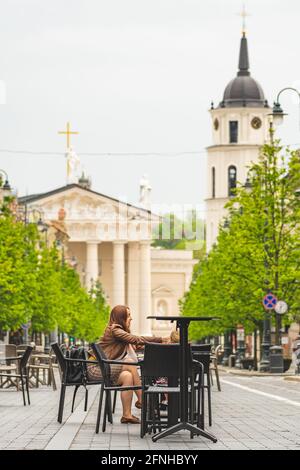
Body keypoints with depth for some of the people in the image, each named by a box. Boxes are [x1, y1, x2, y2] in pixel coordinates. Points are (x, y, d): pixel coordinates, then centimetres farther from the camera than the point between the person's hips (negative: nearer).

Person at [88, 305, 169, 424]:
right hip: (96, 368, -9)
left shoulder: (119, 331, 17)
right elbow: (136, 340, -22)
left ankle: (127, 415, -19)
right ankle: (141, 400, -18)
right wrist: (161, 340, -21)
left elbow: (134, 345, 12)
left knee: (127, 376, -16)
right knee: (130, 363, -22)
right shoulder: (114, 330, -13)